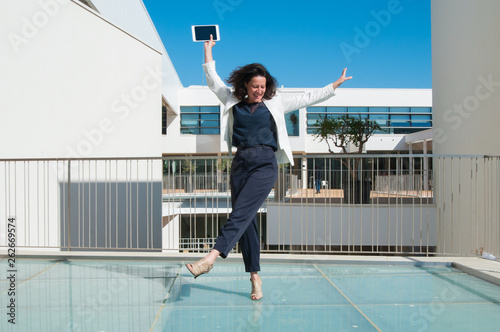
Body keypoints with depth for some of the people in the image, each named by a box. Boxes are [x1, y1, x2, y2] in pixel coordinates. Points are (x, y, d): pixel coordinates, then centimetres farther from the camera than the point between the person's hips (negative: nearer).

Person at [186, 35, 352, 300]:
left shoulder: (275, 104, 14)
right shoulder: (234, 102, 16)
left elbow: (307, 99, 19)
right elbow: (214, 82, 22)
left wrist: (334, 85, 19)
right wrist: (208, 50, 26)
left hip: (265, 163, -2)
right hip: (240, 162, 2)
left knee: (242, 212, -19)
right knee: (246, 220, -1)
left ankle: (211, 257, -28)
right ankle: (255, 277, 5)